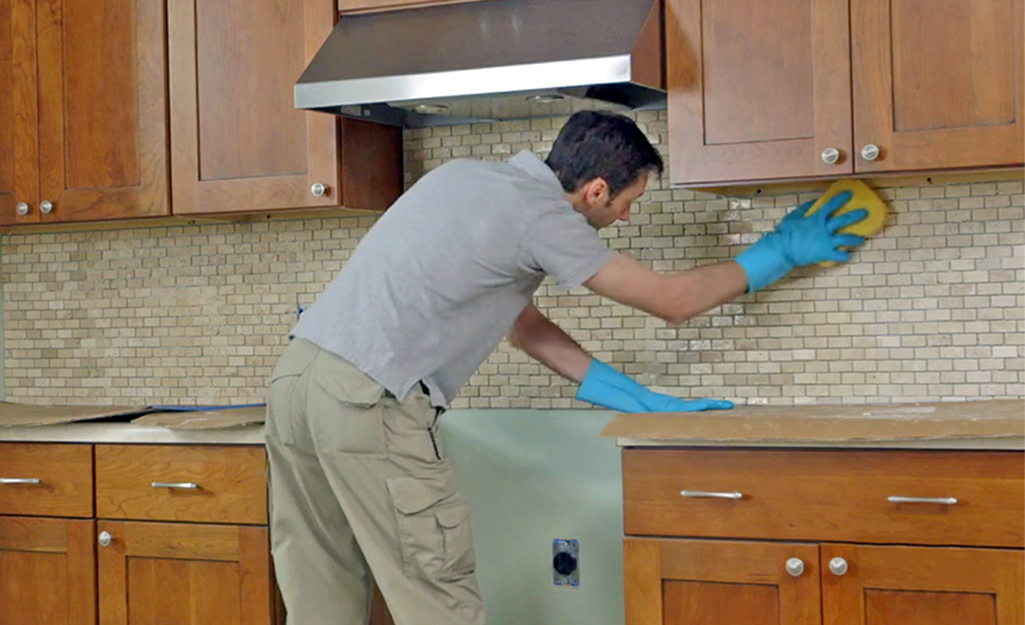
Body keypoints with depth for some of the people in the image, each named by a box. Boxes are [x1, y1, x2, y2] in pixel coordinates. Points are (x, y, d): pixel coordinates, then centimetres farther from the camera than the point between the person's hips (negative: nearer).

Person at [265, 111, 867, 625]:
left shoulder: (469, 177, 19)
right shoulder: (541, 214, -6)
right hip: (366, 399, -9)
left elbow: (519, 319, 25)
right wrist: (777, 255, 19)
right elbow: (672, 301, 5)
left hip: (298, 375, 9)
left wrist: (632, 397, 27)